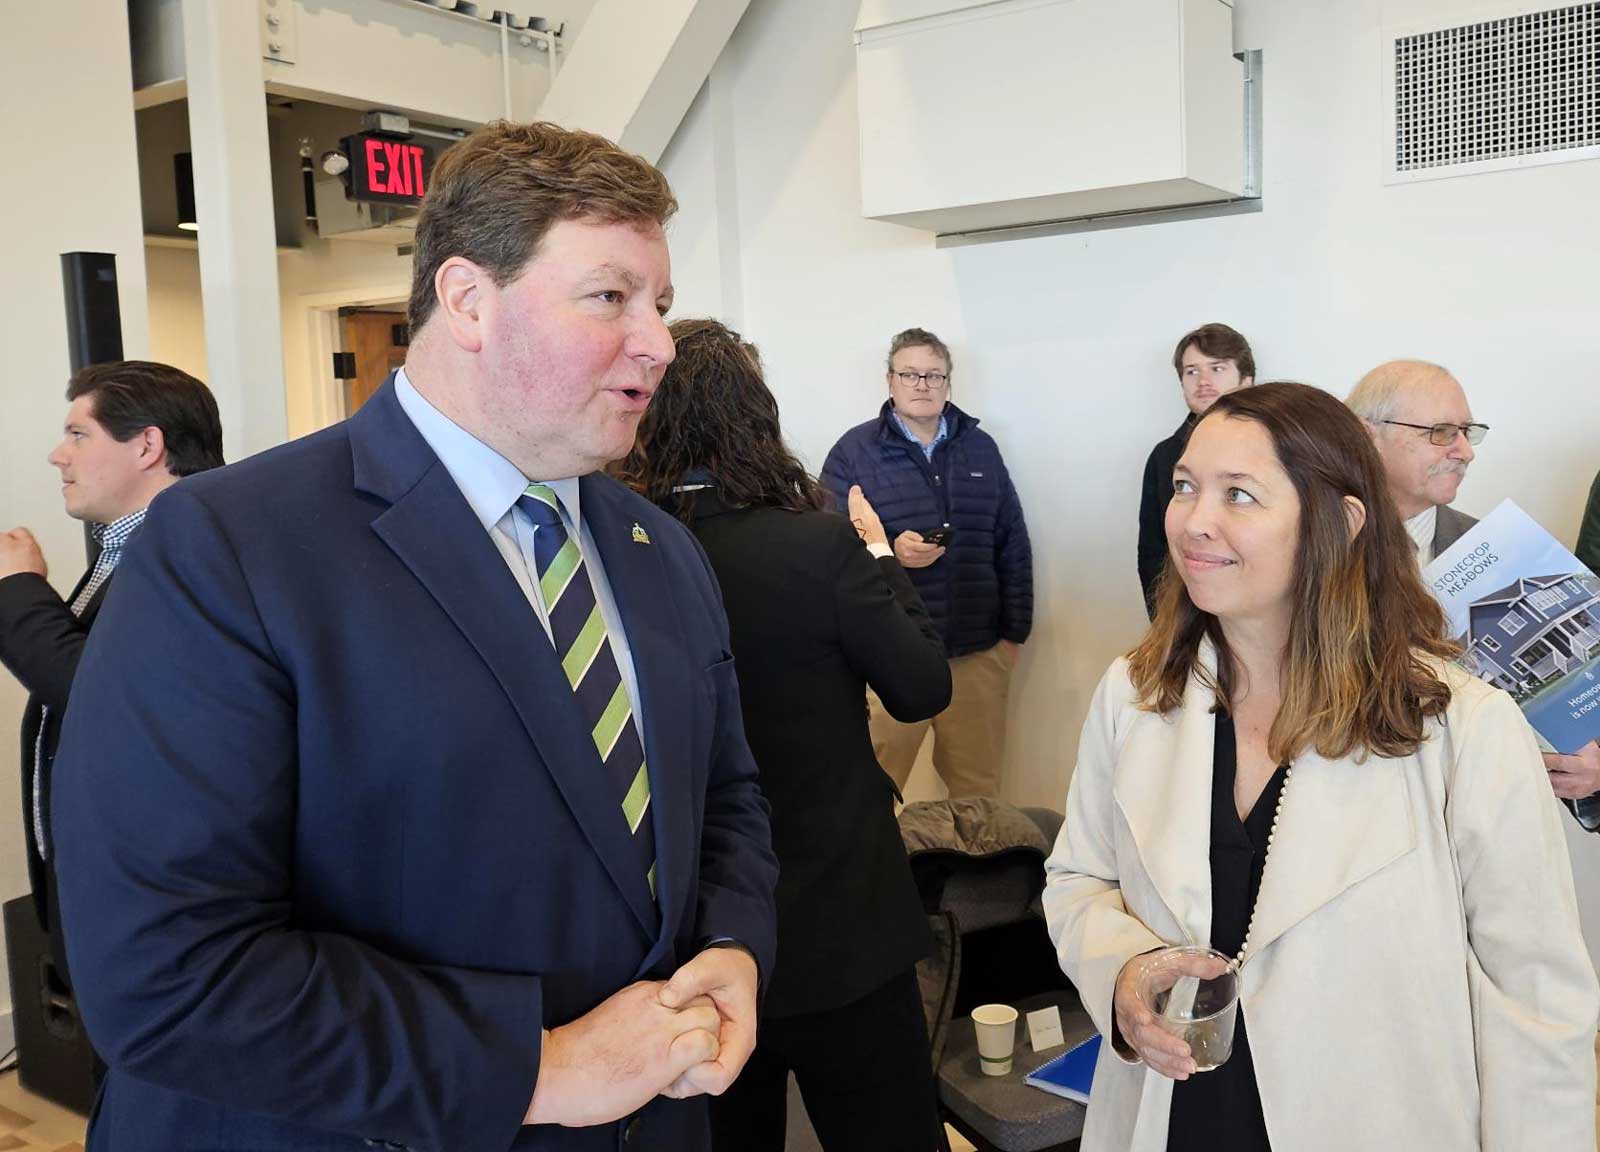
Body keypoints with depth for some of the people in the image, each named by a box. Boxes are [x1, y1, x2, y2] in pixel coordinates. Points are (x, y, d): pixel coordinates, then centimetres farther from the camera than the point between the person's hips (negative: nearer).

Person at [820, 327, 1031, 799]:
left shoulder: (981, 448, 12)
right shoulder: (854, 451, 1)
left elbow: (1013, 544, 13)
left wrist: (1013, 630, 9)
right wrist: (889, 552, -22)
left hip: (978, 653, 3)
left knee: (978, 790, 13)